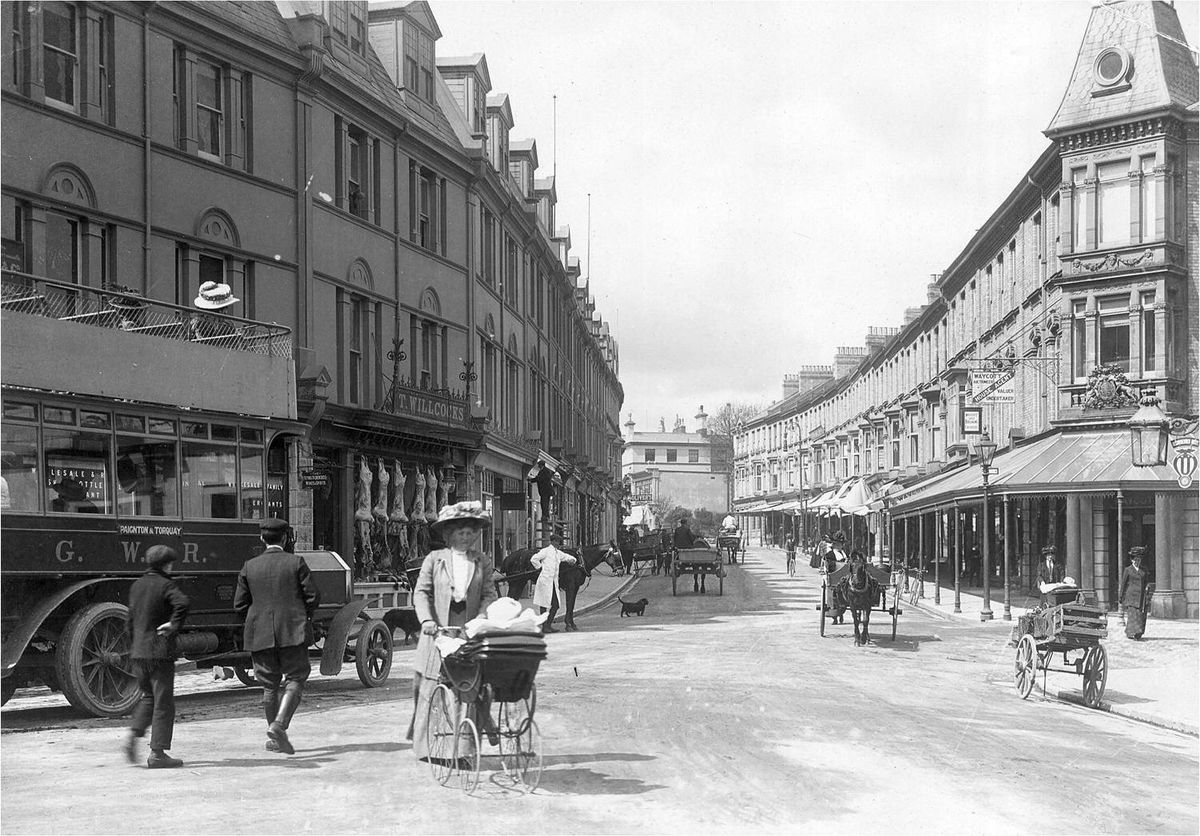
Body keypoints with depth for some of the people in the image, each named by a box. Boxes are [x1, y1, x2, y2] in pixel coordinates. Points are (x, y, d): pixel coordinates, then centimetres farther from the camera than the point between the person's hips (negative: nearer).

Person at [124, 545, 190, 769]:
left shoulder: (137, 585, 10)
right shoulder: (165, 585, -10)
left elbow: (130, 621, 15)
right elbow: (182, 603, -31)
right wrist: (174, 625, -17)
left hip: (138, 652, 7)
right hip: (160, 652, -7)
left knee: (147, 696, 23)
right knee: (163, 702, 0)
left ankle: (133, 736, 7)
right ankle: (157, 752, 0)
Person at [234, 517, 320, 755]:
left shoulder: (249, 567, 3)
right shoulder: (296, 563, -3)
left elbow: (239, 605, 4)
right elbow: (313, 597, -4)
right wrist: (303, 616, 16)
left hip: (261, 635, 3)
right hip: (292, 631, -3)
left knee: (269, 685, 12)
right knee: (295, 680, 2)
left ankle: (273, 737, 17)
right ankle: (279, 725, -18)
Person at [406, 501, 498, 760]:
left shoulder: (482, 562, 10)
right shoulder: (434, 559, 6)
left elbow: (489, 594, 5)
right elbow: (421, 591, 2)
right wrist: (426, 619, -13)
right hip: (438, 632, -1)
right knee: (430, 687, -3)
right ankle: (424, 746, 5)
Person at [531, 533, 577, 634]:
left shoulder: (559, 553, 16)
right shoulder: (546, 551, -5)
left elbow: (568, 557, 25)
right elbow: (533, 559, -12)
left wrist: (572, 560, 3)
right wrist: (540, 567, -3)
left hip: (554, 582, 8)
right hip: (545, 580, -8)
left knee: (556, 605, 7)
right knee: (544, 604, -2)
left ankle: (549, 625, 18)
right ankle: (544, 627, 2)